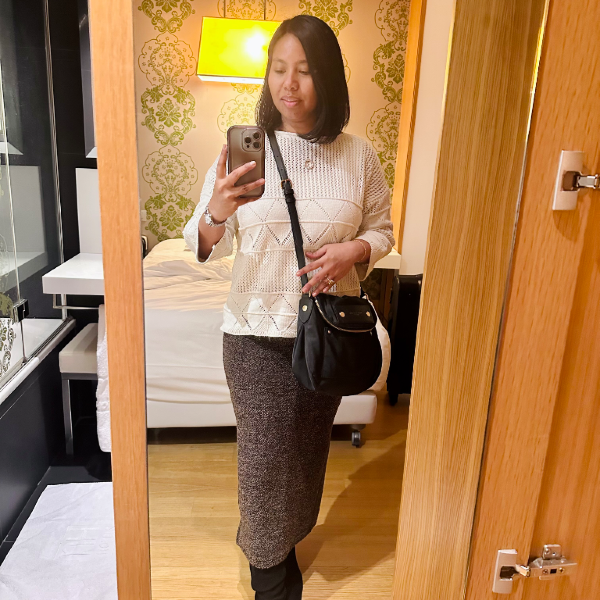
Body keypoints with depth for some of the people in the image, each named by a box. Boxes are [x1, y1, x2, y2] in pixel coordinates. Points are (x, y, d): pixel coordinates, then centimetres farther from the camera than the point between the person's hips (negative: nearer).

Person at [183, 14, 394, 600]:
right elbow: (204, 246, -7)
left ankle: (286, 536, 48)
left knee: (308, 445, 17)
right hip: (256, 331, -2)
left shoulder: (359, 155, -3)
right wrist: (217, 213, -29)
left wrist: (354, 250, -15)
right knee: (265, 452, 5)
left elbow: (382, 230, 7)